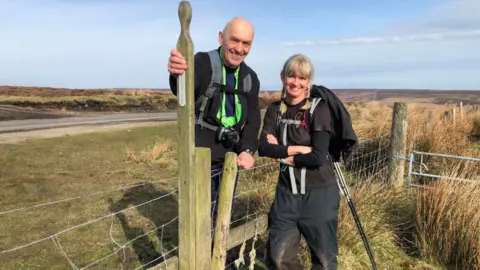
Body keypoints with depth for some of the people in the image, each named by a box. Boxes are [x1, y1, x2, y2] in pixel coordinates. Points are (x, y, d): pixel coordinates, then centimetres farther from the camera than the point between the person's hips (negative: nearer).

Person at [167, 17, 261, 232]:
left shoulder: (251, 78, 7)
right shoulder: (203, 63, -12)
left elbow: (253, 118, 5)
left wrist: (248, 150, -12)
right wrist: (177, 75, -57)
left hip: (231, 156, 6)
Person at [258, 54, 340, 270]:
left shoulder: (318, 109, -11)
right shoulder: (275, 109, 2)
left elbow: (318, 157, -19)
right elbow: (263, 148, -10)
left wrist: (283, 153, -11)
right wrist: (298, 149, -19)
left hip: (319, 194, -4)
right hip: (286, 192, 4)